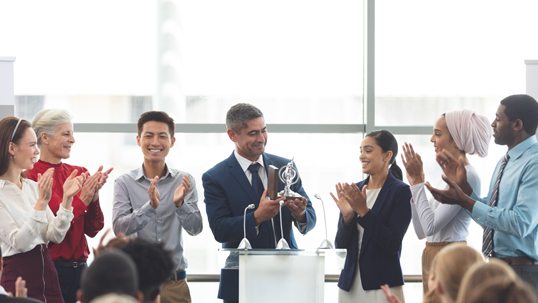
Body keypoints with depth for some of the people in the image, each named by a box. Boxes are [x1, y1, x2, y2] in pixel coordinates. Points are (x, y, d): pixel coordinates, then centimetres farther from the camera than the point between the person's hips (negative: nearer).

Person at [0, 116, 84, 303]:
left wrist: (67, 198, -8)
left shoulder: (33, 187, 10)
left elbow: (55, 236, 4)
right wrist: (42, 201, -24)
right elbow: (19, 243, -18)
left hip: (47, 272, 6)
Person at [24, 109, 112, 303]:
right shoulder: (31, 177, -10)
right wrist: (82, 199, -17)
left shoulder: (79, 173, 9)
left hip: (80, 267, 6)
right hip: (49, 270, -6)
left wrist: (94, 196, -10)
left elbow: (93, 230, 6)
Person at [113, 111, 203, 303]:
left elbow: (195, 229, -5)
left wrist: (180, 204, -24)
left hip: (175, 282, 1)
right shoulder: (125, 183, 0)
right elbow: (119, 228, -12)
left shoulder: (184, 182, 4)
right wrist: (150, 206, -26)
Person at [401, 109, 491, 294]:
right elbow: (422, 231, 15)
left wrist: (418, 180, -13)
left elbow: (431, 225, -19)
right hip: (433, 258, 9)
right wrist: (414, 183, 13)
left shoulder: (467, 176, -13)